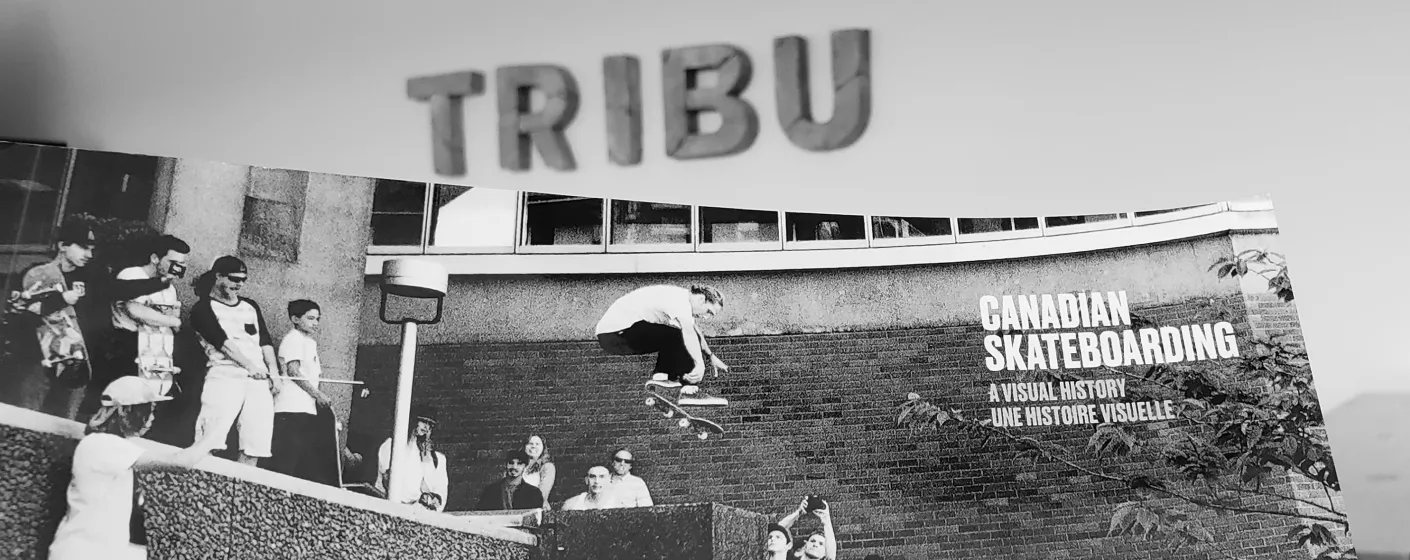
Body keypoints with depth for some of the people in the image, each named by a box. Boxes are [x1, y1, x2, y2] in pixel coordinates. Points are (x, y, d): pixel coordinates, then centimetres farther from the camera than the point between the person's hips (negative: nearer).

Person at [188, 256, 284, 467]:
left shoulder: (251, 306, 23)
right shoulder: (204, 308, 5)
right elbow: (222, 342, -8)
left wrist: (274, 373, 4)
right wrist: (249, 365, -19)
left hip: (259, 379, 5)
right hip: (225, 376, -5)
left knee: (256, 445, -2)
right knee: (211, 442, -17)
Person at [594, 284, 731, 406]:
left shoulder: (678, 299, 14)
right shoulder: (680, 300, -17)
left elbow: (694, 330, 29)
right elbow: (689, 332, -33)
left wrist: (710, 356, 29)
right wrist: (699, 364, -39)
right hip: (616, 334, -10)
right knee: (680, 337, -16)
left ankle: (660, 376, 9)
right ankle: (690, 391, -14)